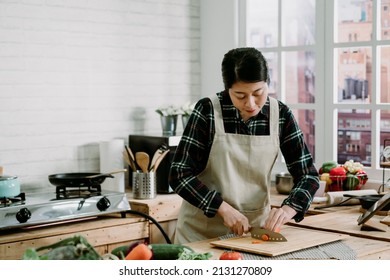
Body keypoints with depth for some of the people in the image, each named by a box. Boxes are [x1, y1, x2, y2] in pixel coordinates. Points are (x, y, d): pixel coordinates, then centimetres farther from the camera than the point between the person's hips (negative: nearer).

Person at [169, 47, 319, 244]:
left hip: (256, 226, 2)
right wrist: (224, 208, -24)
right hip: (202, 230, -2)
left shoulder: (281, 115, -7)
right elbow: (180, 175, -14)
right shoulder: (207, 111, -15)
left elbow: (308, 175, -5)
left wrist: (288, 209, -23)